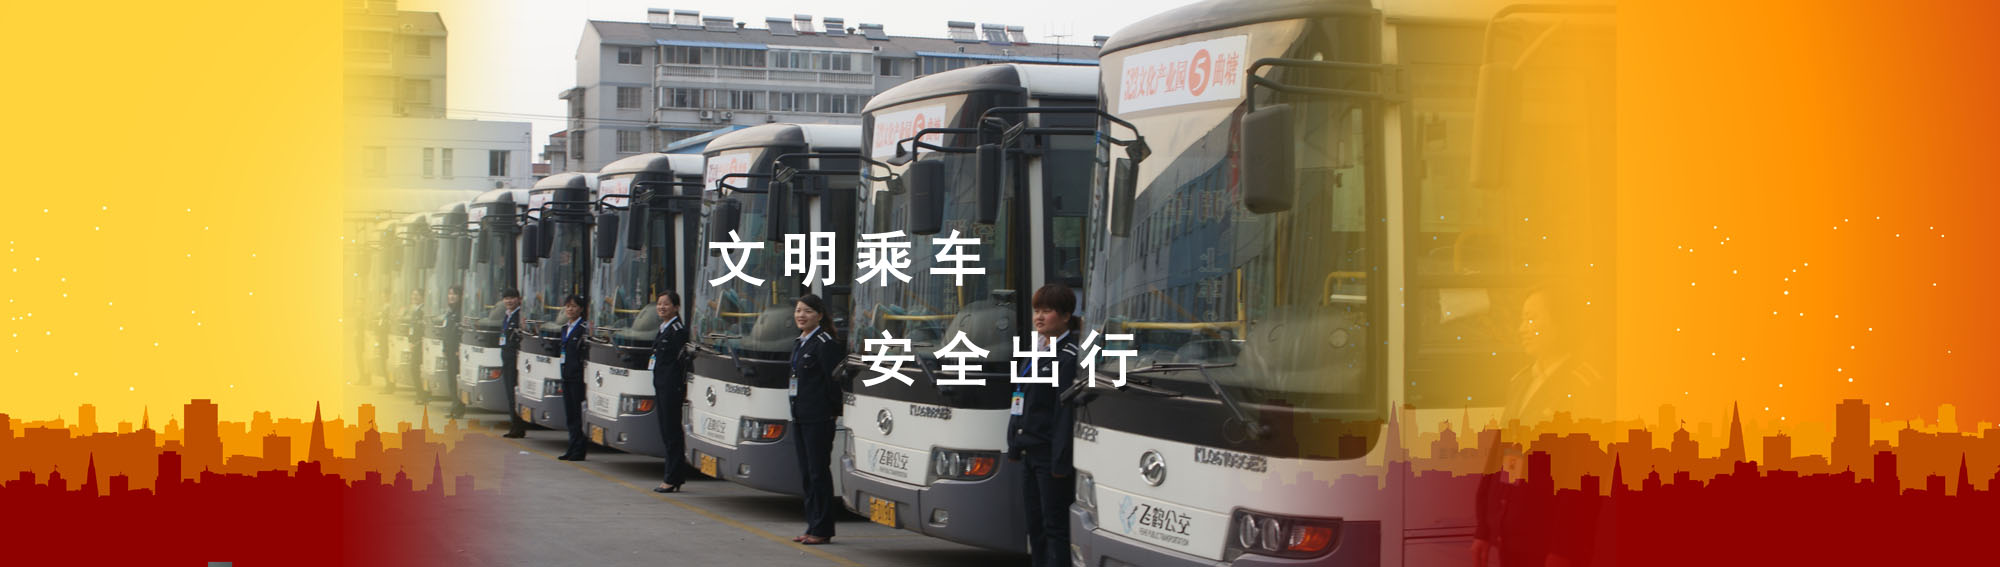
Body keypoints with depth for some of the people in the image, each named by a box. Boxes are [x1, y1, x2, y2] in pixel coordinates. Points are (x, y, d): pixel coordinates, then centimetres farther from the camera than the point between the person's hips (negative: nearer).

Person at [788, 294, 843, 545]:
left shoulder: (825, 343, -11)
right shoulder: (799, 343, 16)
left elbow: (833, 380, -13)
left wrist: (835, 411, -12)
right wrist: (796, 414, 17)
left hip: (819, 418, -9)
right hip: (800, 417, 9)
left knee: (819, 472, -5)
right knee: (806, 474, 11)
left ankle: (822, 529, 0)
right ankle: (813, 526, 17)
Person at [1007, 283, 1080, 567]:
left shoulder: (1069, 355, -12)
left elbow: (1067, 410, -18)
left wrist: (1061, 461, -21)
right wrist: (1015, 447, 18)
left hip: (1051, 456, -9)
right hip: (1031, 453, 9)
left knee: (1055, 525, -6)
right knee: (1035, 524, 13)